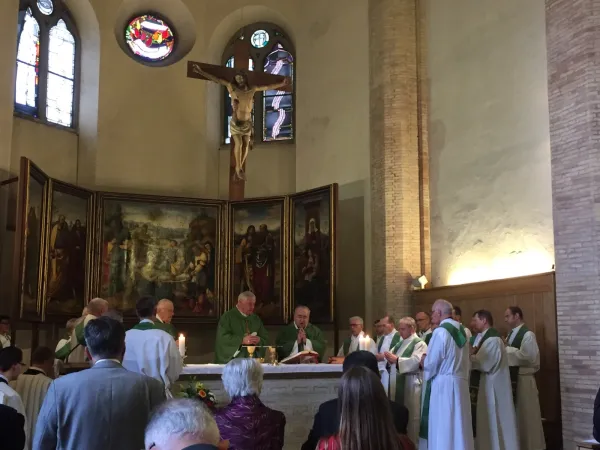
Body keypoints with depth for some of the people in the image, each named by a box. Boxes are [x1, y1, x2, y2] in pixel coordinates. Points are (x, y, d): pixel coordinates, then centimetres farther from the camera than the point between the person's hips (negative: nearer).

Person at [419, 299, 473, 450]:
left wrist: (423, 360, 6)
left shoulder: (441, 331, -14)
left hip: (443, 385, -8)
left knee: (442, 428, 0)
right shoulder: (461, 331, 10)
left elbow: (431, 363, -15)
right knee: (457, 427, 12)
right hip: (460, 383, 8)